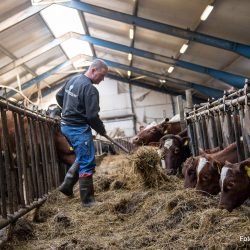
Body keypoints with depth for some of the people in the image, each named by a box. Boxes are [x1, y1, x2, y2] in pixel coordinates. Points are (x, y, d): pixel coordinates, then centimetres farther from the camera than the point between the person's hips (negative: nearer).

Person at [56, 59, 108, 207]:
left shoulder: (73, 80, 9)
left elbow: (59, 97, 21)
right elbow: (92, 116, -21)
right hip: (79, 128, -9)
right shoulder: (90, 89, -20)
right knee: (87, 163, -3)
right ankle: (88, 200, 2)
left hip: (66, 125, 9)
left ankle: (67, 185, 22)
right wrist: (102, 131, -5)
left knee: (82, 158, 22)